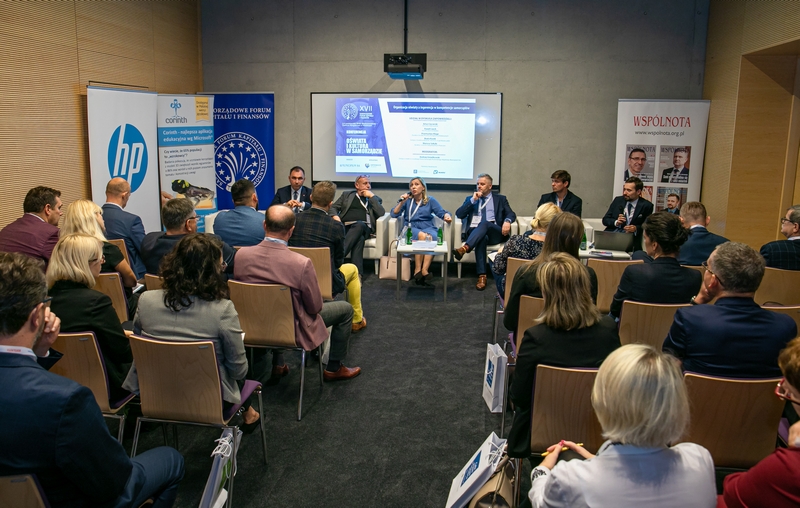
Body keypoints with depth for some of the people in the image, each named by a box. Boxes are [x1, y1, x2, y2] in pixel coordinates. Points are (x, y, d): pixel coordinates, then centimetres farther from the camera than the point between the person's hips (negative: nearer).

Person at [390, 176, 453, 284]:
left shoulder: (430, 200, 14)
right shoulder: (407, 199, 14)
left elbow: (442, 212, 7)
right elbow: (394, 214, 6)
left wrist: (446, 216, -15)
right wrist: (401, 202, -7)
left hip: (428, 227, 1)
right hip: (411, 228, 0)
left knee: (432, 237, -36)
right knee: (422, 236, -36)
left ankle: (425, 269, -41)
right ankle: (418, 269, -32)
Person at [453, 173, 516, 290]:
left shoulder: (500, 199, 20)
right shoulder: (470, 199, 23)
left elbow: (511, 214, 6)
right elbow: (459, 214, 8)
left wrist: (507, 221, -18)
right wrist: (473, 200, 0)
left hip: (495, 232, 0)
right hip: (474, 232, 1)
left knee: (485, 223, -35)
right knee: (482, 238, -37)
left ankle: (464, 248, -54)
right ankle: (482, 276, -43)